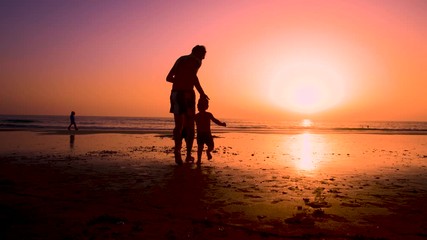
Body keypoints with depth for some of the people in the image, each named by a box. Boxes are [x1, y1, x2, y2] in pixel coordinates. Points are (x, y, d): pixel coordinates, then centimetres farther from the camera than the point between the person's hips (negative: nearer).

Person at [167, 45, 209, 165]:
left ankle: (177, 151, -16)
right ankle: (188, 154, 8)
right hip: (187, 93, -5)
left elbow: (168, 78, 22)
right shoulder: (197, 61, 2)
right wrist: (201, 92, -11)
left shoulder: (180, 59, 23)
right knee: (190, 126, 8)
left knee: (178, 125, 5)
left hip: (175, 93, 5)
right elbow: (193, 75, -19)